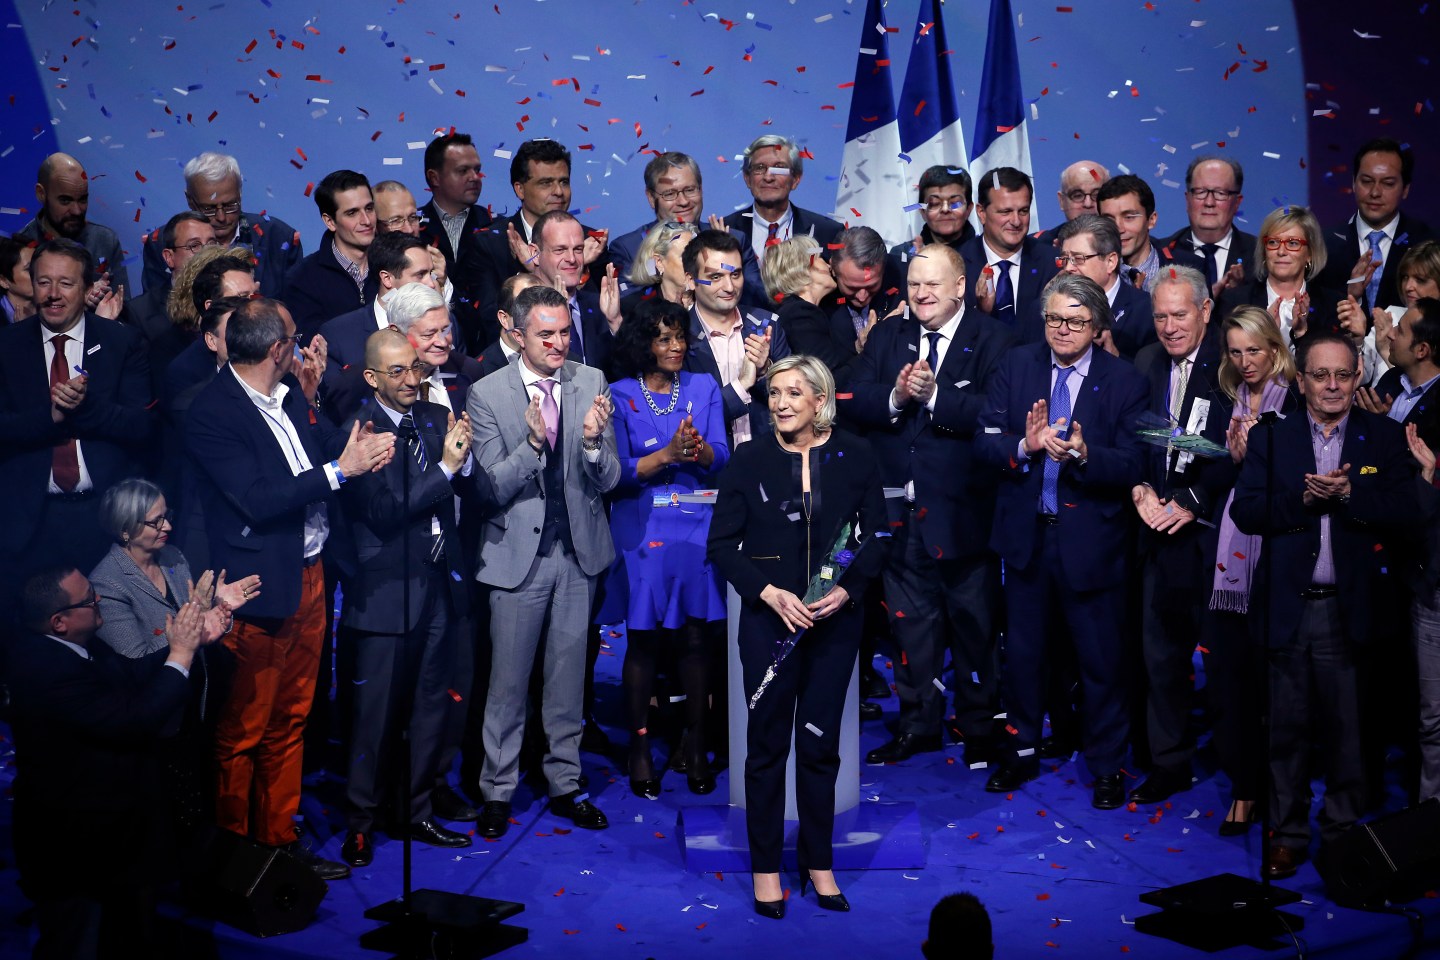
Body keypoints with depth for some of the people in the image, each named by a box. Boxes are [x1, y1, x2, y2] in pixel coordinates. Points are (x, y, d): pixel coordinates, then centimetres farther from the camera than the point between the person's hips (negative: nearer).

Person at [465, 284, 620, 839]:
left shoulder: (591, 383, -2)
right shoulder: (488, 394, -8)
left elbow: (608, 481, -4)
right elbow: (492, 487, -12)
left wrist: (594, 442, -25)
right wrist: (532, 444, -28)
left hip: (579, 551, 3)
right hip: (518, 554, -2)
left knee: (568, 676, 13)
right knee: (508, 679, 6)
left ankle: (565, 784, 27)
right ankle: (497, 791, 21)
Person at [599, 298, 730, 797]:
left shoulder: (704, 388, 10)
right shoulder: (620, 395, 2)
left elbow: (720, 460, 1)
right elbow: (618, 471, -5)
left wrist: (700, 448, -21)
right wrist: (668, 454, -19)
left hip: (696, 526, 2)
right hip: (642, 528, -2)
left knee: (696, 638, 1)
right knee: (643, 639, 1)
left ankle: (696, 746, 12)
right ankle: (639, 748, 11)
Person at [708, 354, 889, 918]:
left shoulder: (855, 457, 0)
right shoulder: (749, 461, -2)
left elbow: (877, 535, 4)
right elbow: (722, 543, -1)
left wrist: (846, 588, -11)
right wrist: (769, 592, -14)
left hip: (836, 619, 1)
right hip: (769, 618, -1)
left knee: (820, 742, 8)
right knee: (768, 741, 4)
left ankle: (818, 862, 22)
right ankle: (765, 868, 16)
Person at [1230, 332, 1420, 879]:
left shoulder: (1385, 439, 5)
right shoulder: (1272, 439, 6)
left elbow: (1405, 512, -5)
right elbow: (1245, 511, -4)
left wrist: (1348, 493, -17)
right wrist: (1302, 498, -16)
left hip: (1350, 609, 0)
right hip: (1287, 606, 1)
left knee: (1347, 730, 7)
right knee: (1286, 730, 7)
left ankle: (1344, 834, 21)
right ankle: (1288, 835, 19)